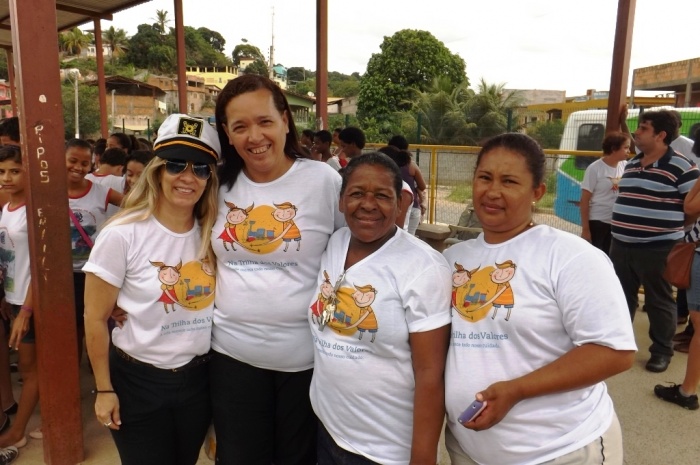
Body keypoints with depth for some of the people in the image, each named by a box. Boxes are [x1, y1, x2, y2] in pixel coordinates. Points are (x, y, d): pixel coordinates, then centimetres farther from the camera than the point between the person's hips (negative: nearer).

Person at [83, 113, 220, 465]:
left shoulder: (213, 234, -4)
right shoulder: (122, 235, -16)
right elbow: (96, 319, -10)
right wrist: (104, 390, -7)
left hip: (199, 377, 4)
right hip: (138, 381, -4)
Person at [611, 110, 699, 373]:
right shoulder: (632, 164, 11)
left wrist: (671, 228, -4)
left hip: (657, 248, -7)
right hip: (621, 245, 7)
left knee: (658, 301, 7)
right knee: (621, 297, 16)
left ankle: (662, 351, 23)